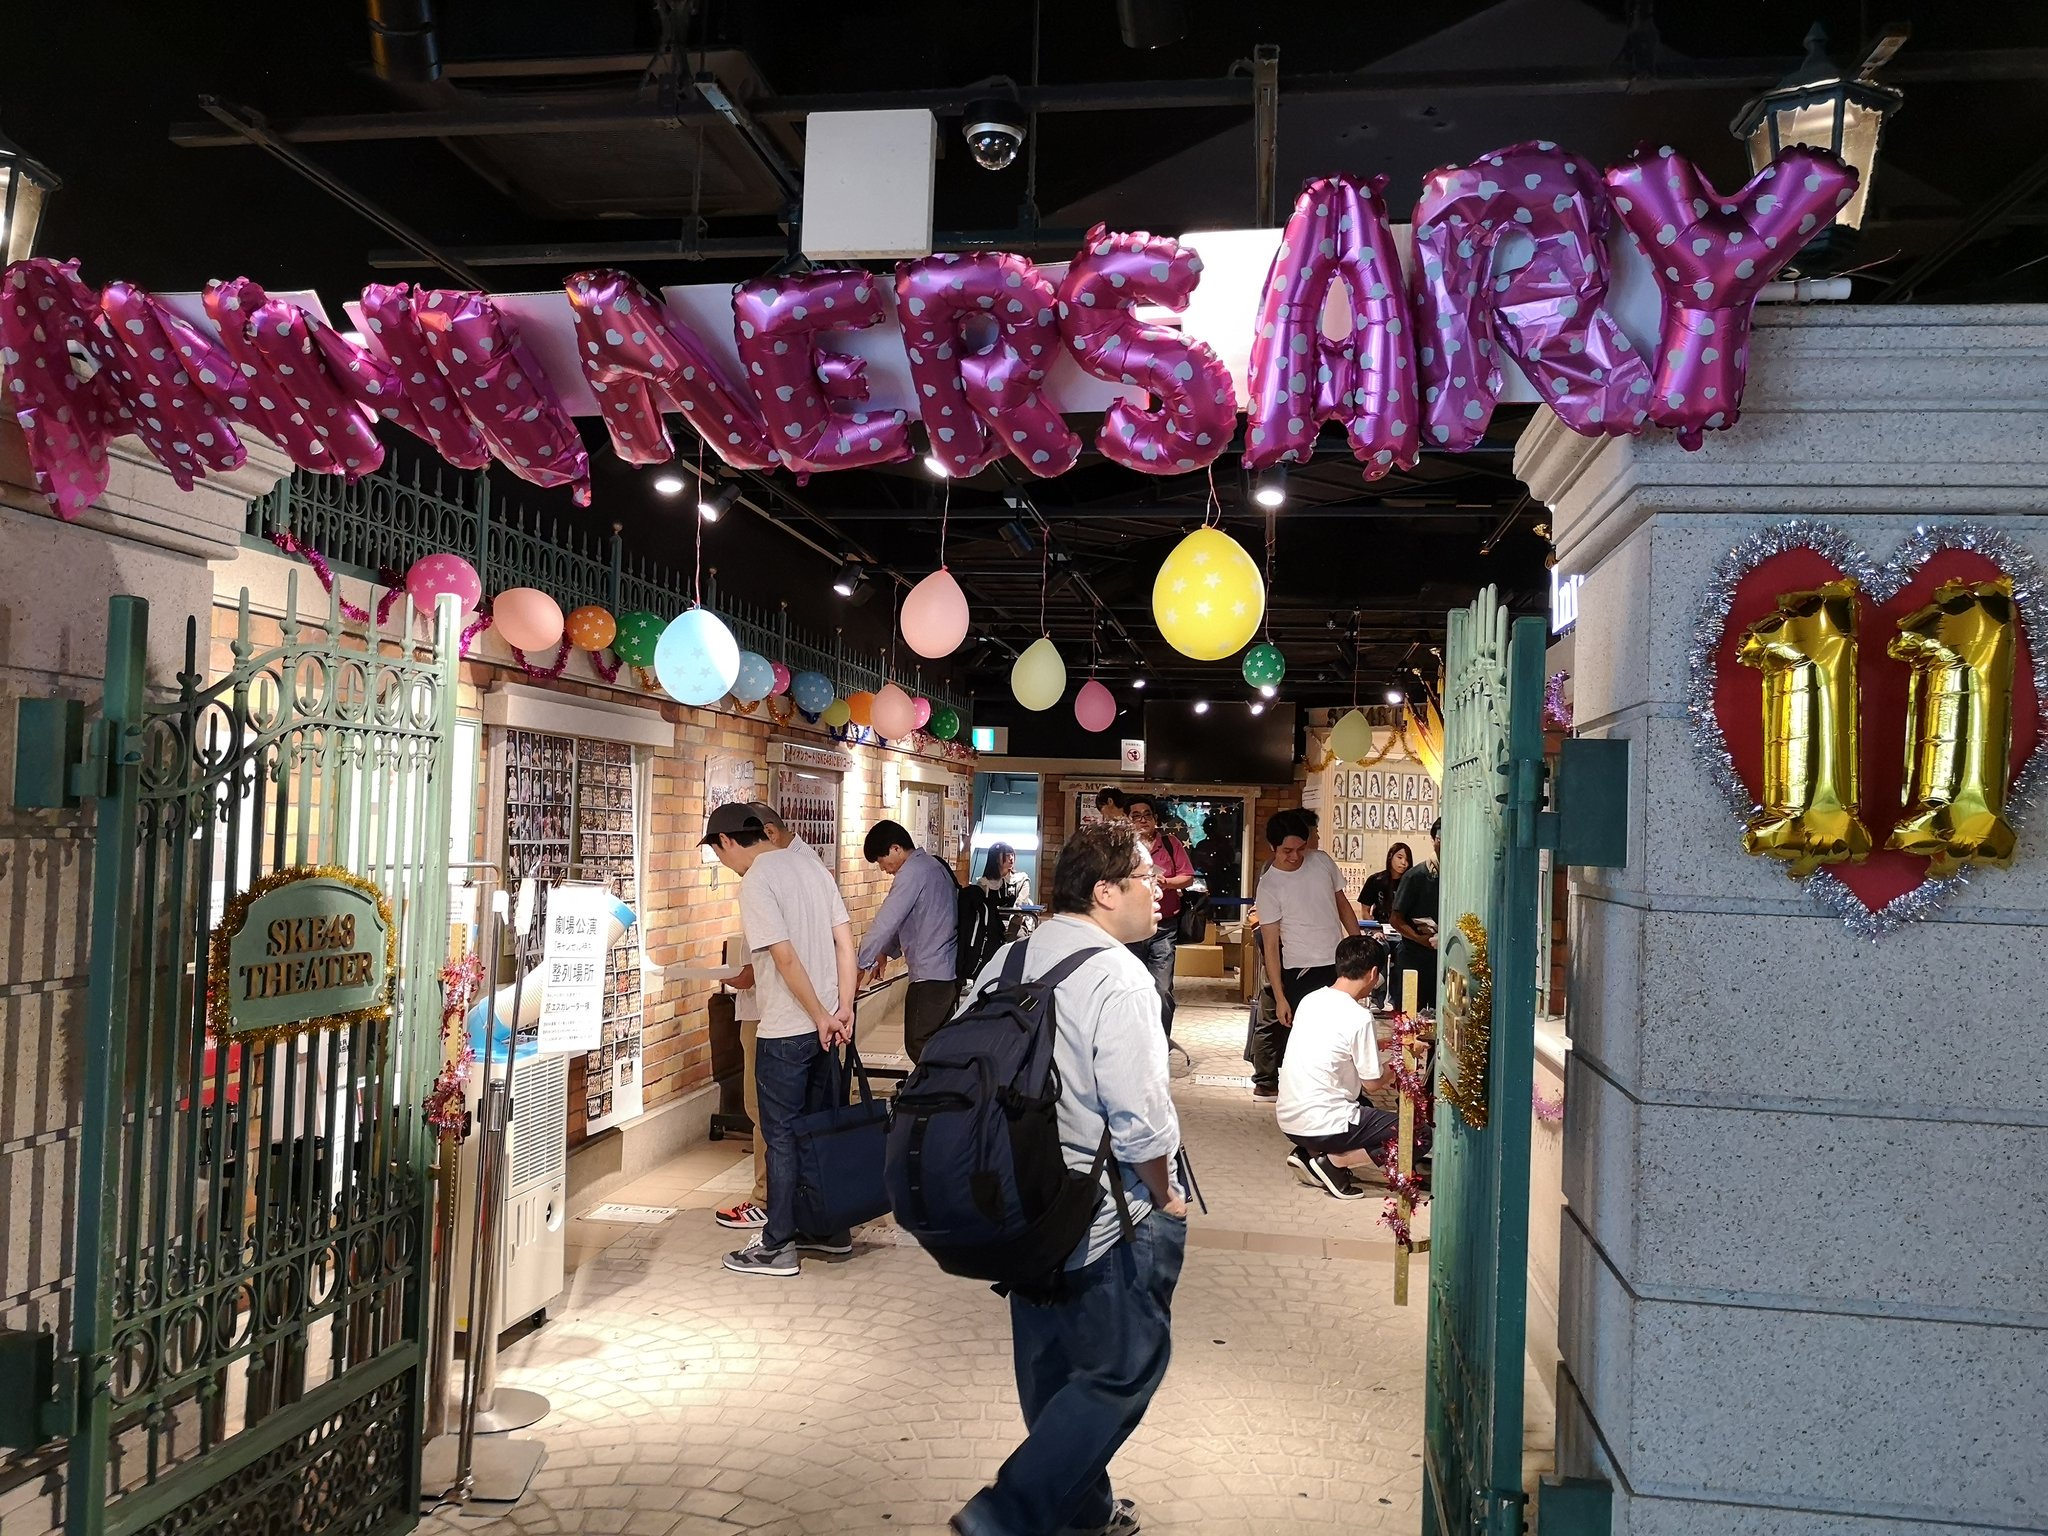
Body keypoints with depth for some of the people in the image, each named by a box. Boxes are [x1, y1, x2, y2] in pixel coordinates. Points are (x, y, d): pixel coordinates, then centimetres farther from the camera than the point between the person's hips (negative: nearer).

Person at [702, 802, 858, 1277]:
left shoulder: (755, 882, -14)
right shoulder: (809, 863, 9)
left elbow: (786, 958, -20)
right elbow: (845, 938, 6)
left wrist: (821, 1016, -13)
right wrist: (843, 1007, 3)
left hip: (787, 1029, -8)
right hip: (826, 1023, 8)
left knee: (781, 1136, 2)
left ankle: (776, 1247, 11)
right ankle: (828, 1229, 27)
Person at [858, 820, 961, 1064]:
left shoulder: (912, 872, -14)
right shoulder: (933, 865, 15)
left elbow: (886, 922, -16)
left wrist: (861, 964, -8)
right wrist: (885, 952, 20)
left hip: (930, 974, -10)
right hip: (949, 971, 10)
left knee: (919, 1047, -4)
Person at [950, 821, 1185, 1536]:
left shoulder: (1004, 962, 3)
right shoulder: (1116, 976, -21)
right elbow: (1140, 1119, -25)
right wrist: (1166, 1195, -7)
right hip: (1108, 1222, -8)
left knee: (1052, 1367, 20)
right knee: (1124, 1370, 6)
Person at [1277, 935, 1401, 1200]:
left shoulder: (1310, 1000, 6)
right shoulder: (1358, 1016, -16)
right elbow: (1372, 1083, -8)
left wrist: (1380, 1045, 27)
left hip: (1287, 1120, 8)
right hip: (1320, 1126, -8)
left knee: (1362, 1103, 34)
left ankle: (1308, 1153, 13)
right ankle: (1333, 1161, -3)